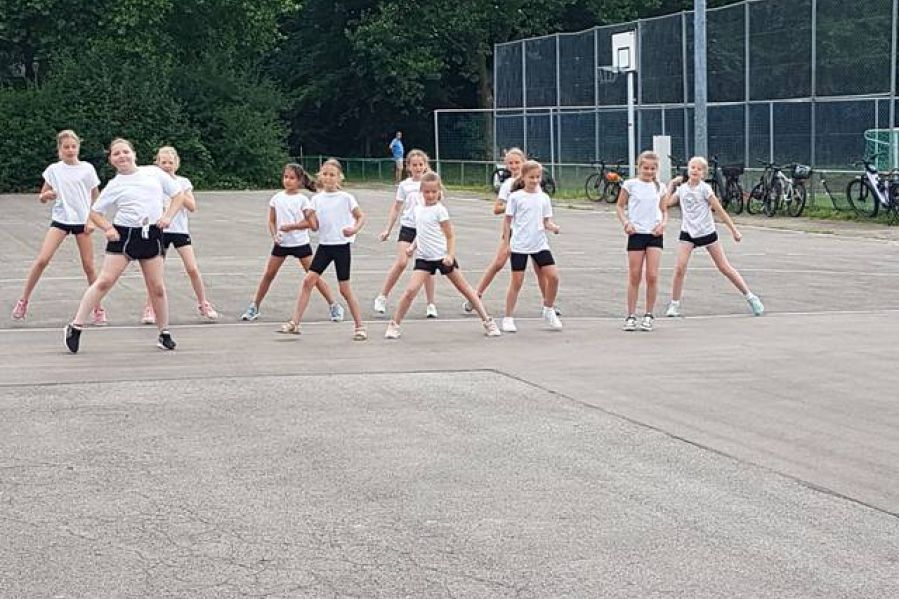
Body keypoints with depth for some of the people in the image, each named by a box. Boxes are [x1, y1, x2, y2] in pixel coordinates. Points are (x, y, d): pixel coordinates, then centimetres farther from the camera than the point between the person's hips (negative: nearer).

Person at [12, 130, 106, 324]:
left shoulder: (87, 169, 0)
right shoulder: (53, 170, 2)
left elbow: (96, 198, 7)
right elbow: (42, 197, 8)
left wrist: (92, 220, -4)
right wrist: (45, 195, -16)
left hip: (82, 221, 0)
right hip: (60, 219, 0)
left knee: (88, 266, 1)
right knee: (42, 259, -12)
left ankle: (98, 309, 13)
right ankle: (23, 301, 0)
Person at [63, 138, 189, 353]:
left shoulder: (154, 172, 7)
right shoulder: (114, 185, 4)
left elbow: (179, 195, 11)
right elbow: (95, 212, 10)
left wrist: (168, 216, -3)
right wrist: (108, 228, -8)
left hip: (152, 236, 2)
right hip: (123, 234, -1)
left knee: (157, 287, 1)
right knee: (105, 281, -10)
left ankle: (164, 334, 16)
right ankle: (76, 326, -6)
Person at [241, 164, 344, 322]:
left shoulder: (302, 200, -5)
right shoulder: (277, 198, 4)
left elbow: (310, 222, -11)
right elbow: (272, 221, 9)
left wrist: (291, 226, -19)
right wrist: (274, 235, -9)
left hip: (300, 243, -3)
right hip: (281, 243, 3)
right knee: (268, 275, 4)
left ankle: (334, 306, 3)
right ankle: (254, 307, 12)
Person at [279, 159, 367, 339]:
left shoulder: (345, 198, -6)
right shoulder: (317, 199, 4)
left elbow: (361, 217, 0)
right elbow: (315, 227, 4)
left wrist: (354, 229, -19)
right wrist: (310, 218, -17)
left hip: (342, 245, -4)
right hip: (324, 245, 4)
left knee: (344, 288, -1)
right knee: (308, 280, -4)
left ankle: (359, 326, 10)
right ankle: (295, 323, -1)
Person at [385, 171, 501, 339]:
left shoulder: (439, 210, -8)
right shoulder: (417, 209, 8)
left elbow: (450, 236, -7)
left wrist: (451, 256, -20)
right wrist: (413, 246, 6)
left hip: (443, 257, -3)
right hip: (424, 257, 3)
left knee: (464, 287, 5)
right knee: (411, 290, -13)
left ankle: (487, 321, 14)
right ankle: (394, 325, -3)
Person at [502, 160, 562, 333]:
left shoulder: (544, 198, 6)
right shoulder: (516, 197, -3)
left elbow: (546, 221, 9)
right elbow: (508, 221, 0)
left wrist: (552, 227, -13)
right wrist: (506, 243, -3)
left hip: (539, 244, 3)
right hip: (519, 245, -3)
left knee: (553, 276, -5)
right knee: (516, 281, -1)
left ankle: (548, 311, 15)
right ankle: (508, 318, 8)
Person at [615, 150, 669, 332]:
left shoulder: (660, 187, 8)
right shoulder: (630, 184, 0)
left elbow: (664, 210, 15)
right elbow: (619, 206, 5)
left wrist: (663, 223, -4)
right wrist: (625, 222, -11)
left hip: (654, 234, 2)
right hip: (636, 233, -2)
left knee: (652, 276, -4)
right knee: (634, 277, 1)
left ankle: (648, 316, 8)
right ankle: (631, 316, 8)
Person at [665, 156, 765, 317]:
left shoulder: (705, 189, -8)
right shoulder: (682, 189, 4)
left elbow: (720, 210, -7)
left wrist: (734, 230, -7)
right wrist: (672, 184, 9)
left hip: (707, 232, -2)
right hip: (688, 233, 3)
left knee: (724, 268, 2)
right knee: (680, 268, -13)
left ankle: (750, 297, 13)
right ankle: (674, 304, -1)